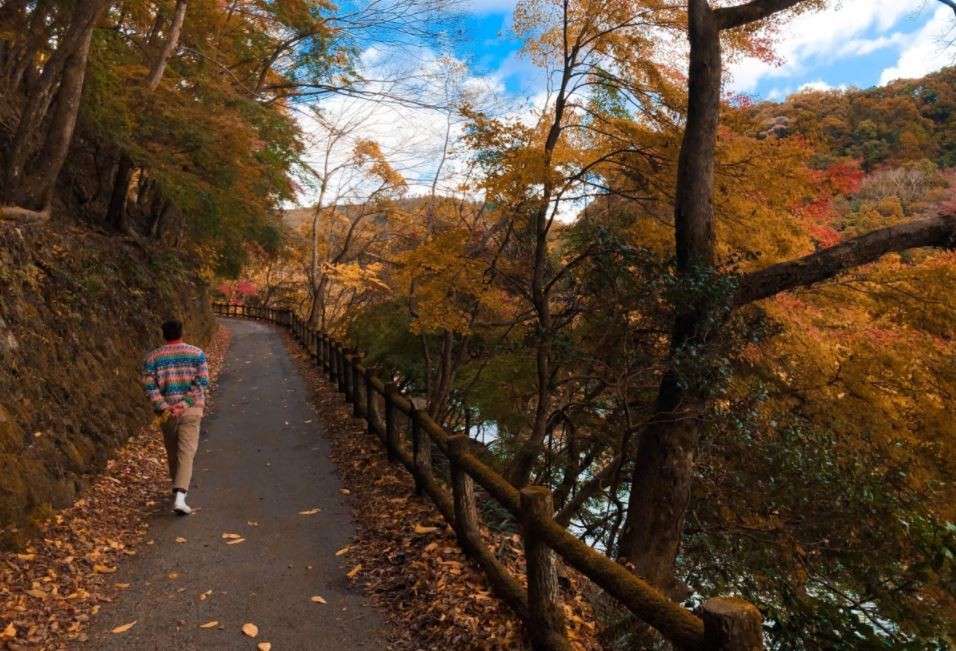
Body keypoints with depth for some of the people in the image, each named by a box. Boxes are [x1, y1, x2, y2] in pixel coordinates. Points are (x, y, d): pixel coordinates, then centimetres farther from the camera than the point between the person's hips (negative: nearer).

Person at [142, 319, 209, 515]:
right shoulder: (196, 353, -1)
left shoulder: (152, 357, 3)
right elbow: (202, 383, -10)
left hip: (166, 412, 2)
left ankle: (179, 487, 36)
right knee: (186, 452, -5)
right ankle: (179, 496, -18)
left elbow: (149, 386, -6)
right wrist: (184, 404, -13)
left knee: (172, 451, 19)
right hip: (191, 410, -2)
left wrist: (164, 408, -10)